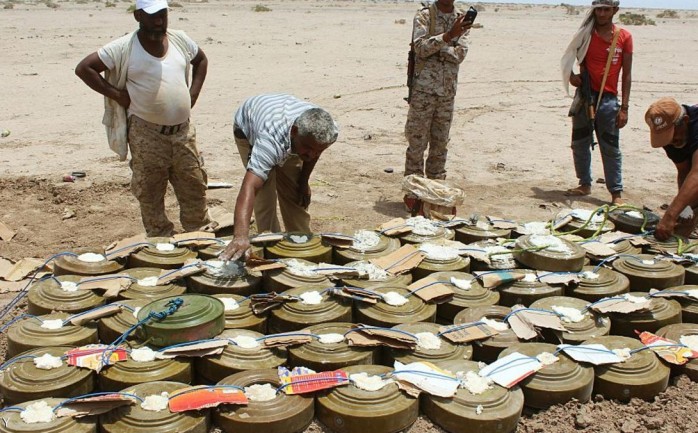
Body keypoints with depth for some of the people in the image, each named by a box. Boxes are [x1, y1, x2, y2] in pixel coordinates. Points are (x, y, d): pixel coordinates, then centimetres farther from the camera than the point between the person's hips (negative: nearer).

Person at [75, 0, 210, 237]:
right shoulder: (124, 47, -9)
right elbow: (83, 68, -8)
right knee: (150, 194, 4)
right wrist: (117, 95, -10)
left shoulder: (180, 40, 5)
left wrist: (193, 93, 10)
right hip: (147, 135, -4)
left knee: (195, 187, 10)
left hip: (183, 131, 4)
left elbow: (201, 60, 23)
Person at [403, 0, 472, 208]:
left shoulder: (462, 19, 7)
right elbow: (421, 47, -18)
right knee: (417, 142, 0)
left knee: (440, 144, 10)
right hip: (423, 89, -4)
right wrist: (449, 35, -29)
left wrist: (435, 46, -14)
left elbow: (460, 54, -4)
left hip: (448, 91, 4)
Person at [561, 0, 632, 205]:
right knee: (580, 144, 9)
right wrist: (571, 76, -4)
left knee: (611, 148, -3)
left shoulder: (624, 37, -1)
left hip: (608, 99, -3)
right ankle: (585, 184, 23)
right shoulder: (586, 35, 5)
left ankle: (617, 193, 2)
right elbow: (577, 62, 19)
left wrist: (624, 107, -5)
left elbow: (626, 74, -1)